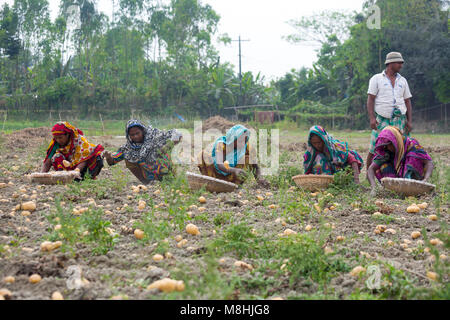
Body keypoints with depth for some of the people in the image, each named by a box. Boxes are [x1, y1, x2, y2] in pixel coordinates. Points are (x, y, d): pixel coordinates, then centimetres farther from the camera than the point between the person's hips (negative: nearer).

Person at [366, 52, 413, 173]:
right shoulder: (376, 79, 6)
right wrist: (372, 118, -14)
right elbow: (370, 100, -1)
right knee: (374, 150, -5)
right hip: (382, 121, -3)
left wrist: (410, 121, 5)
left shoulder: (402, 81, 17)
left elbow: (407, 102, 16)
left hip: (400, 120, 3)